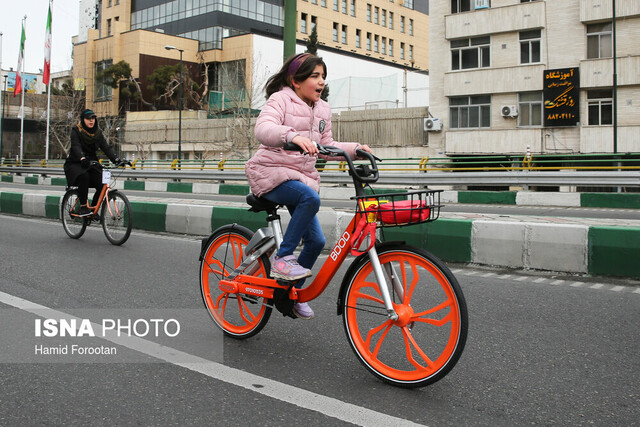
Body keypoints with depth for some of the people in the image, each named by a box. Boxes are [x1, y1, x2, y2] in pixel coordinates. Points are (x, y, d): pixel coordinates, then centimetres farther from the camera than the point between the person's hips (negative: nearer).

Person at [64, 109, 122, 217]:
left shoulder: (97, 133, 6)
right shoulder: (76, 131, -7)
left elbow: (106, 147, -5)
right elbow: (76, 146, -23)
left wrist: (116, 159, -23)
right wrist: (82, 158, -44)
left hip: (90, 164, 4)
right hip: (75, 163, -4)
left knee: (102, 185, -18)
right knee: (83, 176, -36)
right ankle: (83, 207, -27)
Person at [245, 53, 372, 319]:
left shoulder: (322, 110, 13)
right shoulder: (280, 99, -8)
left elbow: (326, 146, 17)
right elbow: (263, 130, -27)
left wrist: (355, 149, 1)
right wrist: (293, 136, -46)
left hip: (302, 176, 7)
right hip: (270, 172, -7)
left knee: (316, 240, -2)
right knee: (311, 198, -36)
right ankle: (282, 258, -21)